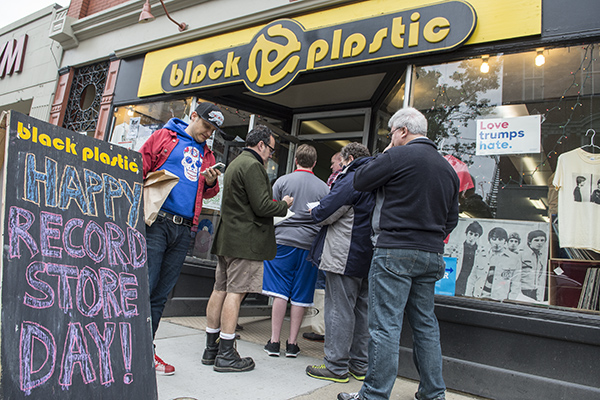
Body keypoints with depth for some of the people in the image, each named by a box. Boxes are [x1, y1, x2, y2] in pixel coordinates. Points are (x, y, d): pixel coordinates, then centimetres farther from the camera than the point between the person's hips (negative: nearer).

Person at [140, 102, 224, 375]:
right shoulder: (163, 137, 9)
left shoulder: (206, 155, 22)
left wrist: (211, 183, -1)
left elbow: (209, 193, 22)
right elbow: (140, 170, 4)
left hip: (183, 230, 5)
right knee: (144, 286, -9)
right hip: (157, 222, -4)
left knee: (161, 294, 8)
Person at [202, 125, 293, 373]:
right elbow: (262, 206, -18)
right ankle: (226, 355, 0)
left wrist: (278, 204, 18)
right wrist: (284, 205, 0)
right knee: (236, 292, -6)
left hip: (227, 238, 10)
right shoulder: (252, 166, -12)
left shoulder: (235, 163, 21)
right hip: (246, 240, -10)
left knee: (220, 290, 10)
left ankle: (211, 348, 19)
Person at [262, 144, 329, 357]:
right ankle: (292, 343, 13)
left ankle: (274, 341, 7)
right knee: (300, 296, 7)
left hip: (284, 239, -1)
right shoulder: (323, 187, 5)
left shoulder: (283, 181, 0)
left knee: (280, 292, 3)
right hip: (309, 244, 1)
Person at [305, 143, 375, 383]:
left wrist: (314, 213, 6)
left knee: (339, 310, -1)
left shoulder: (352, 179, -12)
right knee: (361, 310, 14)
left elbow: (326, 212, -16)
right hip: (367, 257, 9)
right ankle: (360, 365, 24)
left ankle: (336, 366, 7)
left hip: (346, 256, -9)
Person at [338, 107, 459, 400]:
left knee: (385, 325, -2)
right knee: (425, 324, 16)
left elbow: (359, 182, -1)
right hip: (431, 255, 8)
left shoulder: (398, 155, -9)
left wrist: (383, 156, 10)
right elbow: (452, 218, 17)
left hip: (395, 252, -8)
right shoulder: (447, 167, 14)